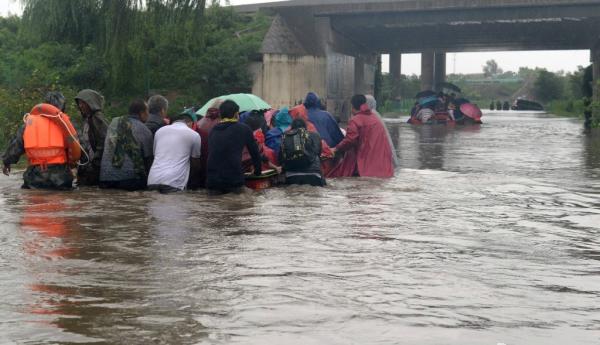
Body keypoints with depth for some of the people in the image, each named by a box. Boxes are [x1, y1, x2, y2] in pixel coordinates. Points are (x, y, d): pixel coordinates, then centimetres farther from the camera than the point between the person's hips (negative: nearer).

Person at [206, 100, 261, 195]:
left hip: (212, 181, 3)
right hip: (234, 180, -3)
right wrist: (258, 172, 29)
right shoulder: (244, 129, 7)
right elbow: (254, 152, 14)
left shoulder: (213, 130, 17)